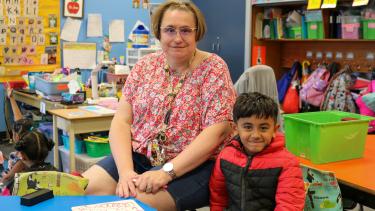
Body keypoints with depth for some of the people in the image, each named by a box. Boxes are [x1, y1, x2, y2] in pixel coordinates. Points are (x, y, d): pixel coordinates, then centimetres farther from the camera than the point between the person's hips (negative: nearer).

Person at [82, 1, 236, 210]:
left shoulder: (214, 68, -6)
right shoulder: (145, 66, 6)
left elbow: (216, 131, -15)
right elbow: (121, 121, 2)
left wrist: (167, 172, -23)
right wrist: (126, 170, -16)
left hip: (193, 166, -4)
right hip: (138, 156, 4)